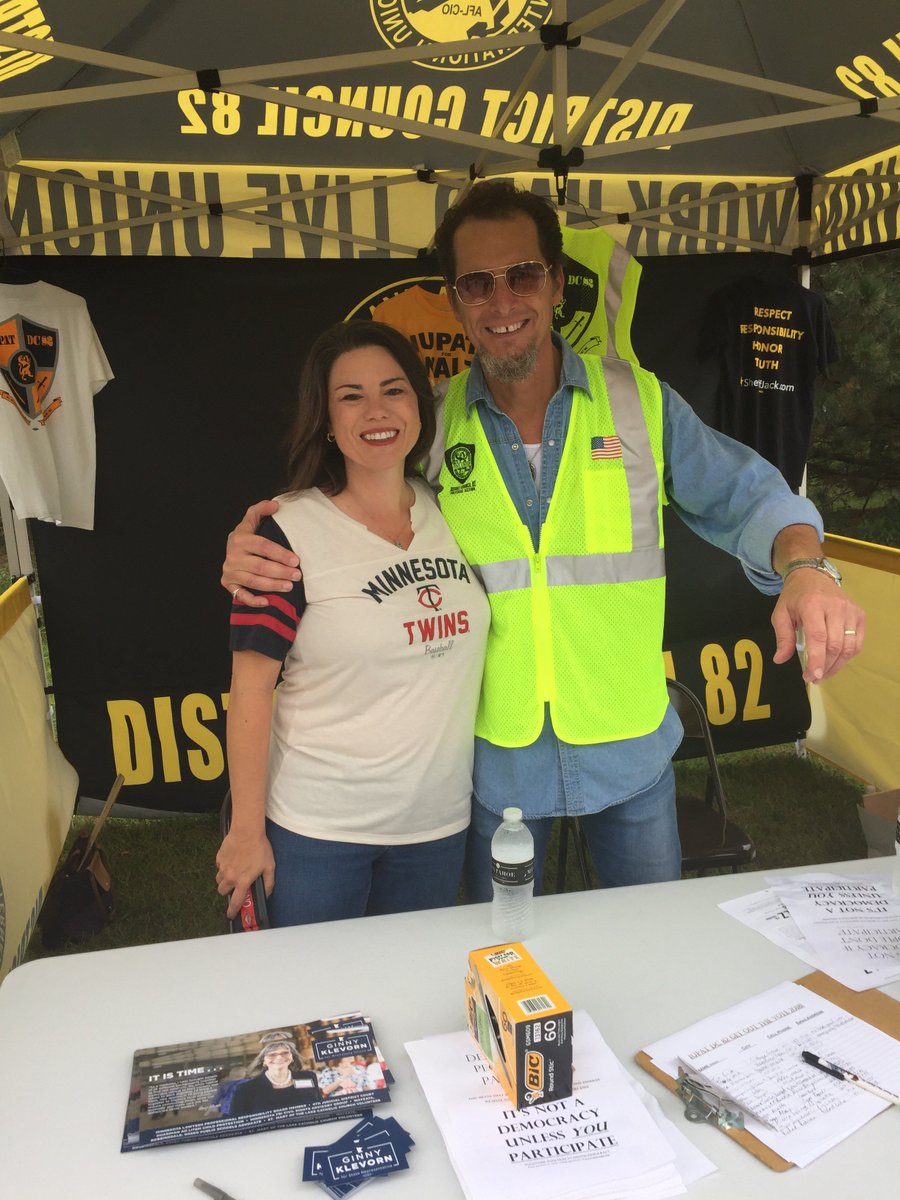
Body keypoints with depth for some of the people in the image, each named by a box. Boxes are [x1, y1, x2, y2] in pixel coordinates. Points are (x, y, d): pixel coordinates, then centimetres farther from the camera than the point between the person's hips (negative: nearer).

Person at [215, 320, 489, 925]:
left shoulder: (453, 512, 0)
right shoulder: (291, 531, -14)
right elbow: (252, 684, -12)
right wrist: (247, 830, -9)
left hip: (440, 819, 4)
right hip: (316, 829, -4)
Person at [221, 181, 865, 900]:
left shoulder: (641, 400, -6)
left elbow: (747, 500, -2)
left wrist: (804, 568, -24)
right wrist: (253, 549, -17)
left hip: (629, 747, 0)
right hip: (496, 755, 0)